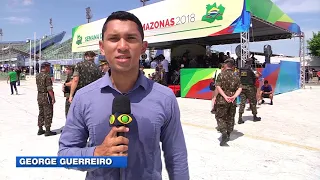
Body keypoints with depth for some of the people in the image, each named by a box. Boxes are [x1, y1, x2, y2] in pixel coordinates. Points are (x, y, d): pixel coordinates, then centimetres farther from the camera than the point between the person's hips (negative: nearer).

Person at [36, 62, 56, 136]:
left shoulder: (37, 76, 9)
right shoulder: (47, 76, -17)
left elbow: (38, 87, 14)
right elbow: (49, 88, -20)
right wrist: (53, 98, -16)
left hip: (39, 96, 9)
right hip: (46, 96, -9)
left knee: (41, 113, 16)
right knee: (48, 114, -1)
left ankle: (40, 130, 22)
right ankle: (47, 131, 3)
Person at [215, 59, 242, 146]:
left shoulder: (221, 74, -4)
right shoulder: (236, 76, 7)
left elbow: (218, 87, -14)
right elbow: (239, 88, -2)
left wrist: (225, 96, -17)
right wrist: (234, 96, -12)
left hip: (222, 99, -4)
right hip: (232, 101, 4)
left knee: (220, 116, 5)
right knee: (230, 118, 16)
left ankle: (224, 133, -13)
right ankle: (228, 135, 25)